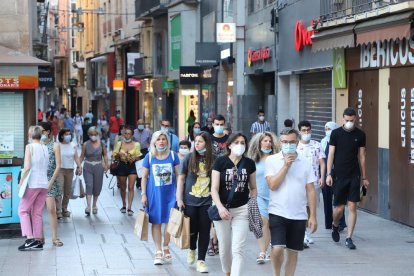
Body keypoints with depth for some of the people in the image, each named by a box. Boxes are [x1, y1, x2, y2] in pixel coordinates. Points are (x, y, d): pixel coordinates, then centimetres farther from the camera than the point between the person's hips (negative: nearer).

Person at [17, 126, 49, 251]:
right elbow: (47, 167, 6)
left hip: (32, 184, -6)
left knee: (23, 210, 2)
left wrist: (21, 182, -9)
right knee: (37, 213, 10)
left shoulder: (29, 147, -7)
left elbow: (27, 166, -15)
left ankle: (29, 238, -11)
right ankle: (38, 241, 8)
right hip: (44, 184, 6)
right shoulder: (45, 148, 9)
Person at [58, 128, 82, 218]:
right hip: (60, 169, -5)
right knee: (59, 189, -15)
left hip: (70, 170, 5)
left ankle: (64, 209, 15)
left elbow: (76, 157, 10)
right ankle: (58, 209, -14)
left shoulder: (73, 146, 11)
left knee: (68, 192, 7)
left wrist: (79, 166, -3)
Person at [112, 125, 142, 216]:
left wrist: (134, 158, -16)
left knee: (130, 187, -9)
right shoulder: (119, 144, 3)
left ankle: (129, 208, -10)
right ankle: (124, 205, 30)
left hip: (132, 167, -1)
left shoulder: (136, 144, 1)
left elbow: (138, 157, 6)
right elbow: (114, 157, 4)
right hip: (122, 167, 2)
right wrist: (119, 154, -16)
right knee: (122, 187, 12)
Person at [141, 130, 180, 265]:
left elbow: (178, 175, 5)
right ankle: (158, 251, 10)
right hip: (154, 193, 0)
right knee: (156, 222, 3)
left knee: (169, 221, 4)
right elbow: (144, 177, 4)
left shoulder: (173, 155, 0)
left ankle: (166, 248, 24)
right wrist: (143, 194, -1)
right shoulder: (149, 157, -1)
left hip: (170, 193, 0)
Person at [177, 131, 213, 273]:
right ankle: (192, 249, 36)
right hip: (190, 201, 0)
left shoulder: (213, 160, -2)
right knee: (192, 229, 5)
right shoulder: (189, 158, -1)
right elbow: (181, 179, 3)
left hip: (207, 202, 0)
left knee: (204, 231, 3)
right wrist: (179, 199, -1)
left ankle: (201, 260, 13)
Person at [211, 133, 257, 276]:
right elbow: (214, 188, -8)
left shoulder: (249, 163, 2)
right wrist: (220, 207, -22)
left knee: (238, 249, -9)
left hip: (242, 210, 0)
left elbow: (253, 188, 13)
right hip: (223, 209, 0)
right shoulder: (220, 162, -5)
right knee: (224, 248, 11)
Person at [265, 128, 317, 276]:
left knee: (293, 251, 8)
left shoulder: (305, 163, 5)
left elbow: (310, 191, 5)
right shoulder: (271, 160, -1)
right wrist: (286, 165, -14)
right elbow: (272, 185, -12)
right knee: (277, 248, -14)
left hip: (299, 215, 3)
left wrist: (313, 216, 1)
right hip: (277, 213, -2)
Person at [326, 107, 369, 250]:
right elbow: (331, 154, 0)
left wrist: (364, 177, 11)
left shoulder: (360, 135, 4)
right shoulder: (336, 133, 0)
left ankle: (349, 238, 3)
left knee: (352, 207, -3)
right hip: (339, 175, -1)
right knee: (339, 207, 2)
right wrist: (329, 174, -8)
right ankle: (335, 226, 34)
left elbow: (361, 157, 9)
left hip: (354, 176, 1)